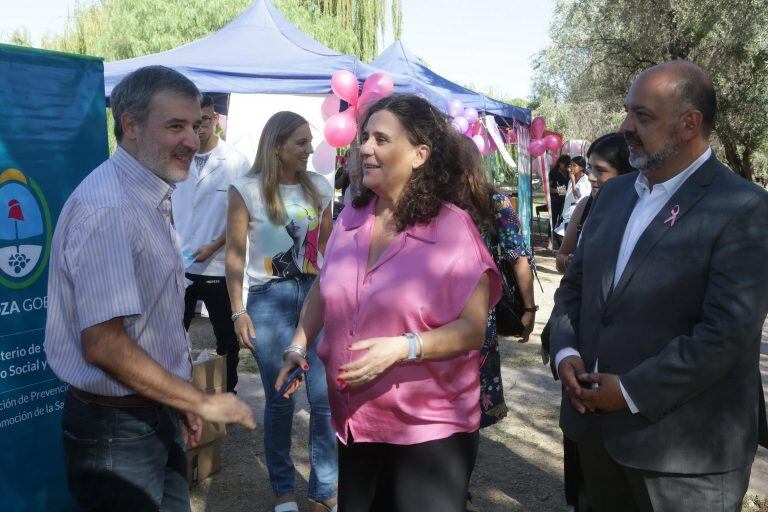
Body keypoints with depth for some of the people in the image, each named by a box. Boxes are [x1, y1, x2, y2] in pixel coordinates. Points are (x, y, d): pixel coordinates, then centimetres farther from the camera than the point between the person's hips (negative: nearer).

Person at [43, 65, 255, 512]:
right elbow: (104, 345, -27)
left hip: (156, 413, 9)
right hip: (115, 429, -9)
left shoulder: (152, 200, 9)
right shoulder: (108, 209, -22)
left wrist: (181, 402, 16)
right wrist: (202, 403, -18)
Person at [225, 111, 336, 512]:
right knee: (279, 400, 5)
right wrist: (238, 311, -7)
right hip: (269, 298, -3)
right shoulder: (247, 190, -3)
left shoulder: (319, 187, 7)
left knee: (326, 398, 0)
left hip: (316, 293, 3)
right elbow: (235, 253, -2)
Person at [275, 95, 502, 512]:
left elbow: (474, 329, -16)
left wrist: (403, 348, -28)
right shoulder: (351, 219, 1)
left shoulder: (452, 228, -15)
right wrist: (298, 345, 7)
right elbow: (323, 289, 17)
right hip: (354, 422, 6)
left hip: (430, 429, -5)